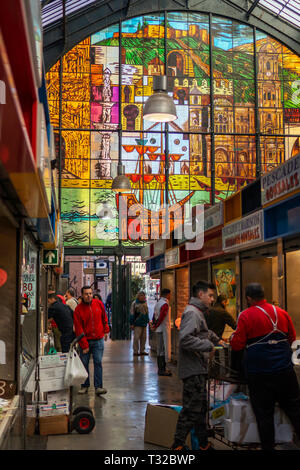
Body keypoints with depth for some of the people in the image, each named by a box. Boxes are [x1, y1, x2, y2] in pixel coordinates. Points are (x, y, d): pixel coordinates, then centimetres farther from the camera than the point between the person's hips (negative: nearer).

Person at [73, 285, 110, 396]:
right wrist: (84, 345, -12)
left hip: (98, 340, 1)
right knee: (84, 363, 5)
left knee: (98, 362, -4)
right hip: (85, 340, -1)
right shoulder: (78, 309, -8)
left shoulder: (99, 304, 0)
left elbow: (104, 317, 17)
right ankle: (85, 386, 18)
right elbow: (79, 329, -9)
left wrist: (106, 331, 18)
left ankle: (98, 387, -2)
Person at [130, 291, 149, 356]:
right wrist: (132, 324, -12)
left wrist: (147, 320, 17)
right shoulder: (135, 303, -6)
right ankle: (135, 351, 1)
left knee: (143, 337, 8)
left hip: (144, 323, 7)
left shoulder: (145, 303, 14)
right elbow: (132, 314, -8)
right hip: (137, 323, -7)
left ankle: (142, 351, 17)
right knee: (136, 337, -5)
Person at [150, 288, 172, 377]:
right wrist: (155, 326, -11)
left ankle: (161, 368, 18)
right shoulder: (165, 304, -15)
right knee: (164, 349, -6)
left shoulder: (158, 303, 15)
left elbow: (154, 316, 13)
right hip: (164, 329, -9)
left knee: (159, 349, 12)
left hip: (159, 330, 9)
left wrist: (153, 324, 4)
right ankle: (162, 370, -5)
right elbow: (161, 317, -20)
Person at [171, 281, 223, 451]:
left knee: (200, 408, 16)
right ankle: (178, 444, 1)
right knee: (192, 408, -7)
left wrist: (216, 339, 28)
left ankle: (204, 444, 25)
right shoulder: (191, 312, -14)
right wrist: (209, 346, -20)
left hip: (198, 369, 11)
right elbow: (185, 338, -27)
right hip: (193, 370, -11)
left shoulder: (199, 312, 20)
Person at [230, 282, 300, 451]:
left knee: (264, 414, 7)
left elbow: (237, 345, -9)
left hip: (259, 373, -3)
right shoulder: (282, 312, 3)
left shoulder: (246, 316, -10)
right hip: (285, 371, 4)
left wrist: (233, 336, 12)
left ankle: (268, 447, 14)